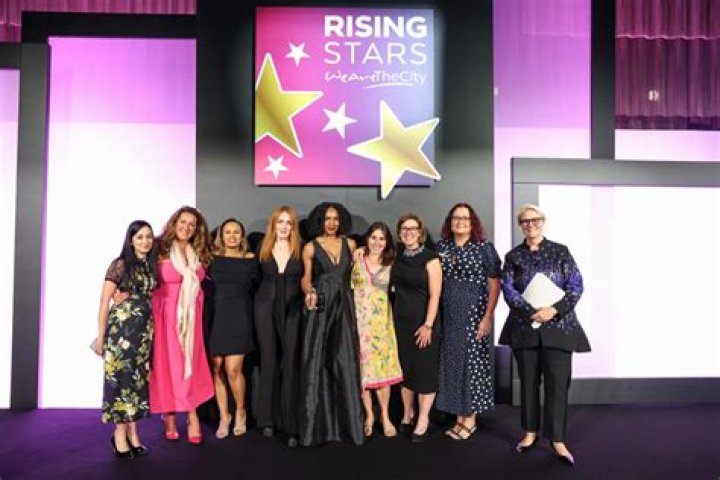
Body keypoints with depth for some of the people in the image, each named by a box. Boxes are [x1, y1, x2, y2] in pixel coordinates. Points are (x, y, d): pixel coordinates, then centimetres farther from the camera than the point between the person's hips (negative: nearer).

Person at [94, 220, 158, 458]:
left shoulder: (151, 265, 9)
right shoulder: (120, 264, -6)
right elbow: (104, 301, -5)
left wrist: (150, 329, 5)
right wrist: (100, 336, -7)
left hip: (144, 329, 5)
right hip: (121, 328, -5)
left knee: (138, 378, 9)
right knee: (120, 376, 0)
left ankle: (132, 432, 19)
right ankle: (120, 434, 12)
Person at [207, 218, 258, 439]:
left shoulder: (250, 259, 5)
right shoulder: (212, 257, 5)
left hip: (239, 316, -1)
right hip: (216, 315, 1)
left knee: (233, 370, -7)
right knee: (216, 368, 2)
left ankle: (240, 412, 16)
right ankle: (224, 416, 18)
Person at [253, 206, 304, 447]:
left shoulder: (300, 251, 4)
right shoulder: (263, 250, 7)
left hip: (292, 311, -1)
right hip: (265, 310, 2)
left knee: (291, 365, -4)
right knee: (269, 362, 7)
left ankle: (291, 425, -1)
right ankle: (268, 419, 17)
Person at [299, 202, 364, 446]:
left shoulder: (350, 244, 10)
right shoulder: (310, 247, 2)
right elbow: (306, 278, 0)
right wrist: (310, 293, -20)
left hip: (344, 306, 2)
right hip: (319, 306, -2)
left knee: (345, 362, 1)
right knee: (317, 362, -2)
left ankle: (347, 421, 10)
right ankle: (317, 422, 9)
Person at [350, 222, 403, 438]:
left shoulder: (391, 264, 7)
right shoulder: (356, 261, 5)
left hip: (381, 321, 0)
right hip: (359, 320, 0)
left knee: (383, 367, 0)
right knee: (362, 367, 3)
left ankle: (385, 416, 14)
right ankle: (369, 415, 17)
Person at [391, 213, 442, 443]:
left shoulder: (430, 258, -8)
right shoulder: (397, 258, 8)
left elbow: (435, 294, -13)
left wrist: (428, 325, -18)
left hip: (423, 323, -5)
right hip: (400, 322, 5)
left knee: (425, 370, 2)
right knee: (405, 369, 12)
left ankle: (423, 422, 13)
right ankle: (407, 415, 27)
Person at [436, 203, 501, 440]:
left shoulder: (484, 248, -4)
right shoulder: (441, 247, 6)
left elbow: (494, 284, -5)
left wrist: (488, 317, -12)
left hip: (474, 313, -4)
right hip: (448, 314, 4)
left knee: (472, 361, 3)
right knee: (452, 361, 8)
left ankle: (470, 419, 19)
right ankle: (459, 417, 23)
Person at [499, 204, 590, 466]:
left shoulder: (560, 251, 4)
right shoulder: (513, 256, 7)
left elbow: (576, 285, -2)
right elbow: (508, 290, -3)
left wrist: (554, 310, -17)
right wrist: (532, 312, -17)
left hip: (558, 326, -1)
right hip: (524, 327, 2)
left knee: (557, 383, -1)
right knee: (528, 382, 10)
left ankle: (557, 440, 10)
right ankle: (530, 432, 24)